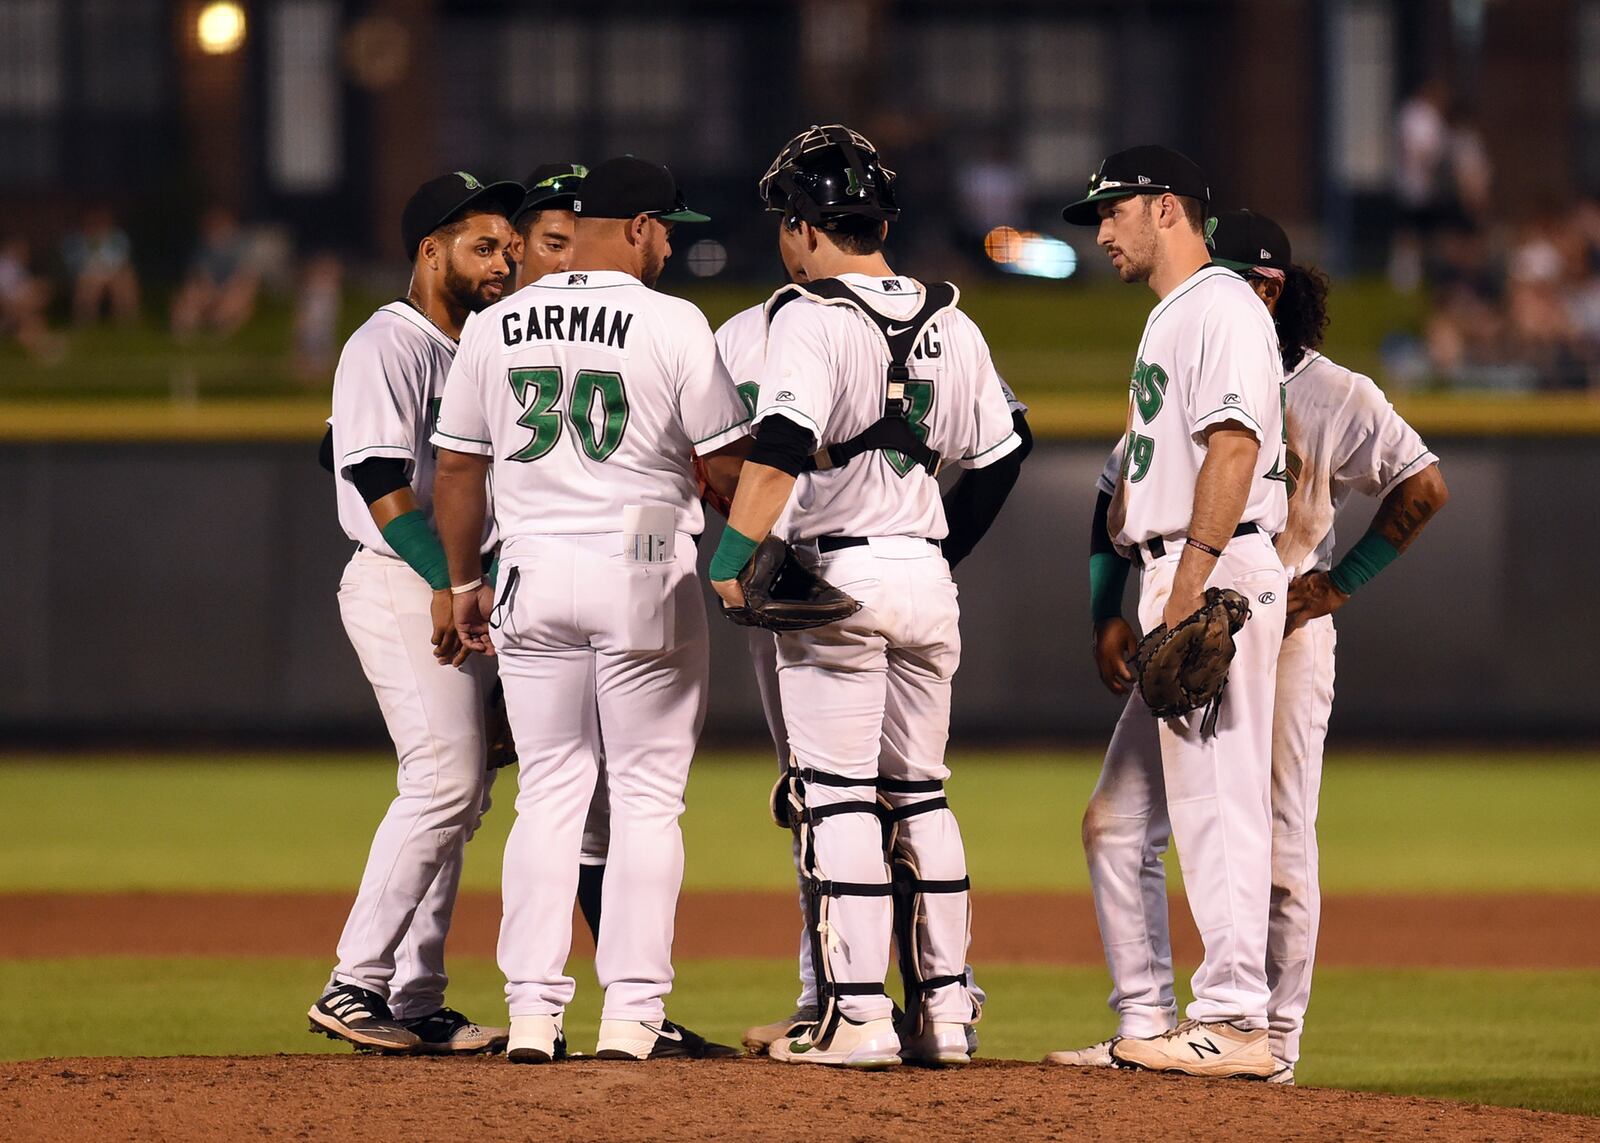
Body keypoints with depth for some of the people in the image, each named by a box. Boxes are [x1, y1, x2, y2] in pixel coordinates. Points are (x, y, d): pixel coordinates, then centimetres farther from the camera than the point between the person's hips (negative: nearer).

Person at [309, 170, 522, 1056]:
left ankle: (415, 1001, 10)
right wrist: (447, 581, -25)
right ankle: (354, 988, -15)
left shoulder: (472, 352, 19)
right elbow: (380, 482, -18)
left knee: (458, 793, 8)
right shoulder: (387, 346, -9)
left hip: (459, 594, 9)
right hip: (402, 584, -9)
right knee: (444, 782, -16)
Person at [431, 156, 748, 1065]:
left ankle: (533, 1011, 3)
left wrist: (465, 583, 19)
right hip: (646, 577, -4)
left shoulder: (496, 327, 5)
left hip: (533, 578, 4)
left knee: (548, 793, 8)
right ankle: (634, 1012, 1)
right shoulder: (672, 324, -8)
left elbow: (457, 468, 9)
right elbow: (727, 464, -6)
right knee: (648, 795, 3)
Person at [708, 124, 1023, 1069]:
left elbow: (781, 447, -24)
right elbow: (996, 457, 16)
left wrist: (733, 556, -24)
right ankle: (945, 1008, 13)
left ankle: (857, 1014, -7)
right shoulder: (950, 324, 11)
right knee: (921, 793, 14)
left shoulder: (812, 317, -10)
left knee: (837, 795, -4)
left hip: (835, 569, -7)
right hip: (930, 580, 7)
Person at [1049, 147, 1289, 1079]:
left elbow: (1233, 449, -19)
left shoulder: (1223, 307, -9)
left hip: (1220, 577, -11)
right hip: (1174, 586, 11)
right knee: (1119, 819, 12)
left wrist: (1190, 588, -25)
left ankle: (1235, 1021, -14)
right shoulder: (1167, 319, 24)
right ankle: (1144, 1023, 15)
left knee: (1218, 803, -12)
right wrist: (1131, 608, 20)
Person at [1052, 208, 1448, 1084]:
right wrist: (1109, 614, 3)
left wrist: (1340, 584, -6)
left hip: (1284, 637, -4)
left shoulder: (1337, 397, -4)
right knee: (1118, 824, -4)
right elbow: (1116, 498, 14)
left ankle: (1276, 1037, 6)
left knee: (1281, 847, -2)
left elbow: (1423, 488, -2)